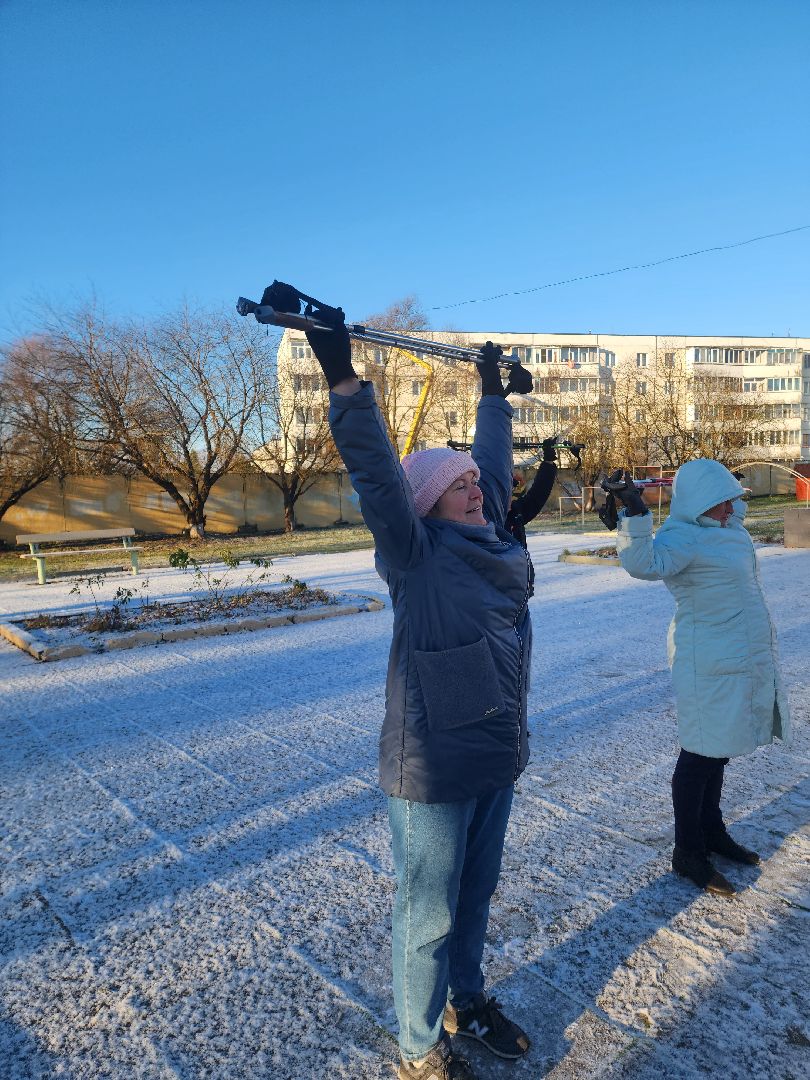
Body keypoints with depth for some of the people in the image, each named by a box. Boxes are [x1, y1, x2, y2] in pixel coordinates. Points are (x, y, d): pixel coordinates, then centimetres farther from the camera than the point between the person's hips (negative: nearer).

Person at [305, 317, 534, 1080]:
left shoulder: (491, 541, 3)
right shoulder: (416, 556, -15)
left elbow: (491, 462, 16)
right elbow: (376, 474, -27)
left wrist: (495, 394, 27)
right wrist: (344, 378, -34)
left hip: (497, 762, 7)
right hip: (432, 773, -7)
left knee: (475, 894, 26)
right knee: (428, 916, 13)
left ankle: (465, 1001, 50)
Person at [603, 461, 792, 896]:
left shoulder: (727, 526, 8)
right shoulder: (683, 537, -20)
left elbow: (736, 505, 32)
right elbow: (645, 563, -39)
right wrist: (633, 511, -47)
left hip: (743, 658, 9)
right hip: (709, 664, -9)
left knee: (719, 747, 20)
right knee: (701, 753, 0)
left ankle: (712, 831, 36)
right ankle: (687, 853, 13)